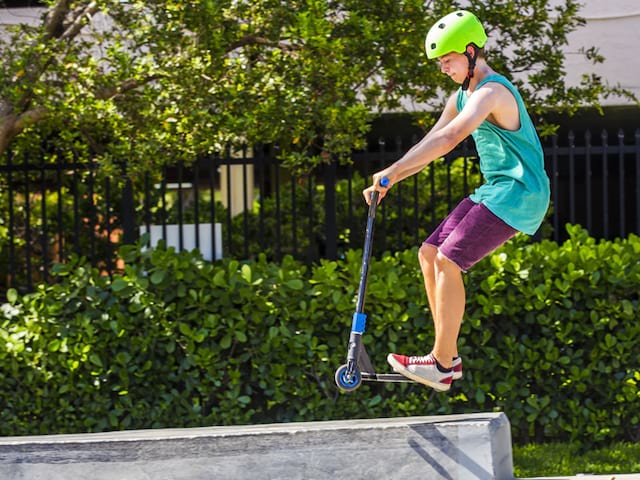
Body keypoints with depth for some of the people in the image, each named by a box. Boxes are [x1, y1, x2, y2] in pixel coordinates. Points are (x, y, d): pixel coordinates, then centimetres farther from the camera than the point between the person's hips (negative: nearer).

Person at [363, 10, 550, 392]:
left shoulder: (491, 92, -19)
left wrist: (393, 170, -33)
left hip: (518, 194, -10)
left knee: (448, 260, -18)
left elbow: (449, 139, -32)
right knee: (429, 254, 4)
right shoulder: (462, 97, 15)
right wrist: (388, 183, 5)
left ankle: (443, 365, -15)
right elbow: (430, 144, 17)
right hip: (494, 192, 10)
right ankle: (449, 355, 6)